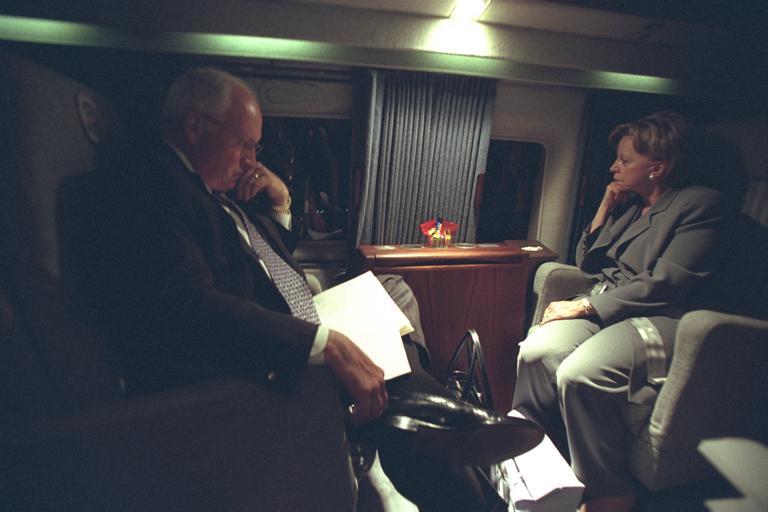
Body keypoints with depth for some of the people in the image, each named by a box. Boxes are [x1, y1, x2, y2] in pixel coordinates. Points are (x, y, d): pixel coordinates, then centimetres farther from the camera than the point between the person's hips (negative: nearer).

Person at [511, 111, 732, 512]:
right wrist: (606, 208, 11)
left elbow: (663, 284, -14)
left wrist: (585, 305, -15)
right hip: (602, 308, 7)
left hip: (659, 320, -6)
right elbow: (587, 263, 20)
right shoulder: (630, 204, 19)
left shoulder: (702, 204, -3)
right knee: (534, 351, -23)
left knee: (578, 374, -32)